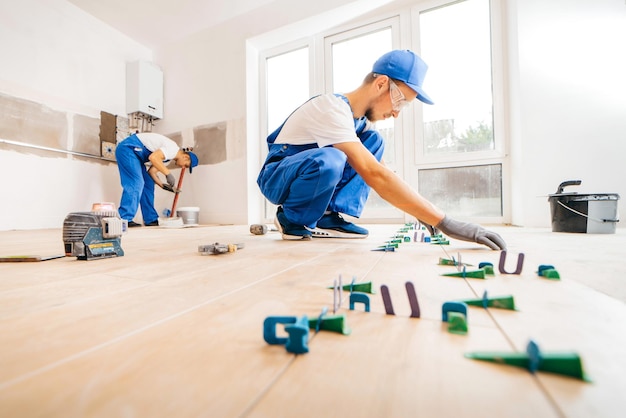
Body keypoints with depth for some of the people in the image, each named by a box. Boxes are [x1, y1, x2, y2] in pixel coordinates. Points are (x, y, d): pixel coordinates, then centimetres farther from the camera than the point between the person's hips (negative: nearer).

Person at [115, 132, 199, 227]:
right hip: (128, 148, -10)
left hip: (134, 152, 10)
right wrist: (168, 173, -25)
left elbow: (151, 170, 11)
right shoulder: (173, 148, -17)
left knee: (148, 184, 7)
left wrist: (162, 185, 1)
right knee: (136, 183, -18)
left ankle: (151, 220, 11)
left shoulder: (168, 154, 14)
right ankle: (125, 220, -17)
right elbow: (153, 157, -32)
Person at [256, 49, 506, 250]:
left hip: (311, 169, 7)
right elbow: (375, 176, -37)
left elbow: (381, 171, 5)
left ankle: (328, 217, -10)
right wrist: (444, 222, -37)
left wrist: (419, 211, -3)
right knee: (330, 160, -39)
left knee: (374, 141, -5)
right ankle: (291, 219, -11)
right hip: (276, 176, -7)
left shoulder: (362, 117, 1)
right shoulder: (334, 108, -26)